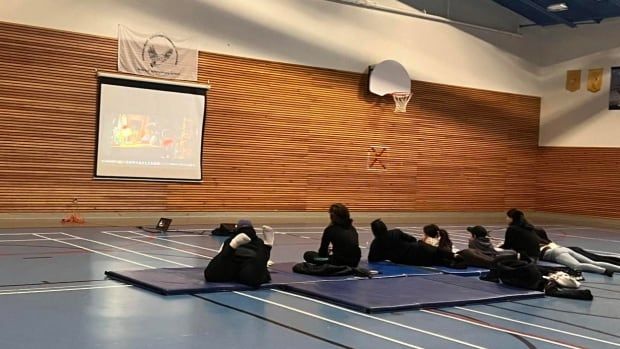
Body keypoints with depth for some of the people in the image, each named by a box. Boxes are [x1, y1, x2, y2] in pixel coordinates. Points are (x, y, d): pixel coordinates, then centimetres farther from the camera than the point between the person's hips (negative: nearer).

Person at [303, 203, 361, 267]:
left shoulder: (330, 229, -4)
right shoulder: (352, 228, 11)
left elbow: (322, 253, 3)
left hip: (340, 262, -6)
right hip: (354, 263, 6)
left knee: (308, 255, 7)